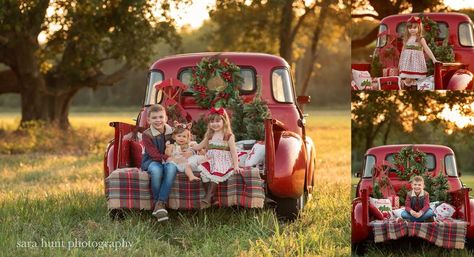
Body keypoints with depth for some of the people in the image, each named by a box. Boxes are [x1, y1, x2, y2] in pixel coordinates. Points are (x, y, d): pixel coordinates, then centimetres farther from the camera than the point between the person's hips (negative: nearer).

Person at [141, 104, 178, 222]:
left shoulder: (171, 131, 5)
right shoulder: (147, 135, -7)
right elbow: (153, 154, -16)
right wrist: (167, 158, -29)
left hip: (167, 160, 2)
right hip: (151, 161, -2)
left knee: (172, 167, -35)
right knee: (156, 169, -39)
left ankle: (161, 203, -36)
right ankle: (157, 202, -24)